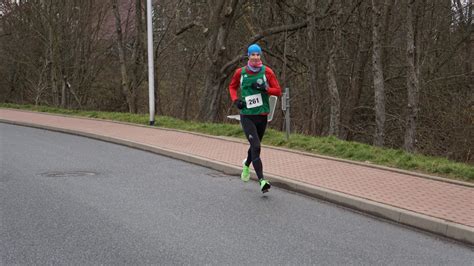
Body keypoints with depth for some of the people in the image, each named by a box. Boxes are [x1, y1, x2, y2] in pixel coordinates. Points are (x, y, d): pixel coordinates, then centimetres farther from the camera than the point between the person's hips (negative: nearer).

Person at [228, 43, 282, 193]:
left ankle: (246, 165, 52)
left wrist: (264, 88, -19)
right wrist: (235, 100, -1)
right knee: (256, 147, -16)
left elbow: (278, 91, -2)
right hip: (246, 116, -2)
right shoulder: (240, 72, -1)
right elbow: (232, 86, 17)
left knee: (255, 146, 19)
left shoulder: (267, 71, -3)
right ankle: (262, 181, -19)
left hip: (262, 115, 2)